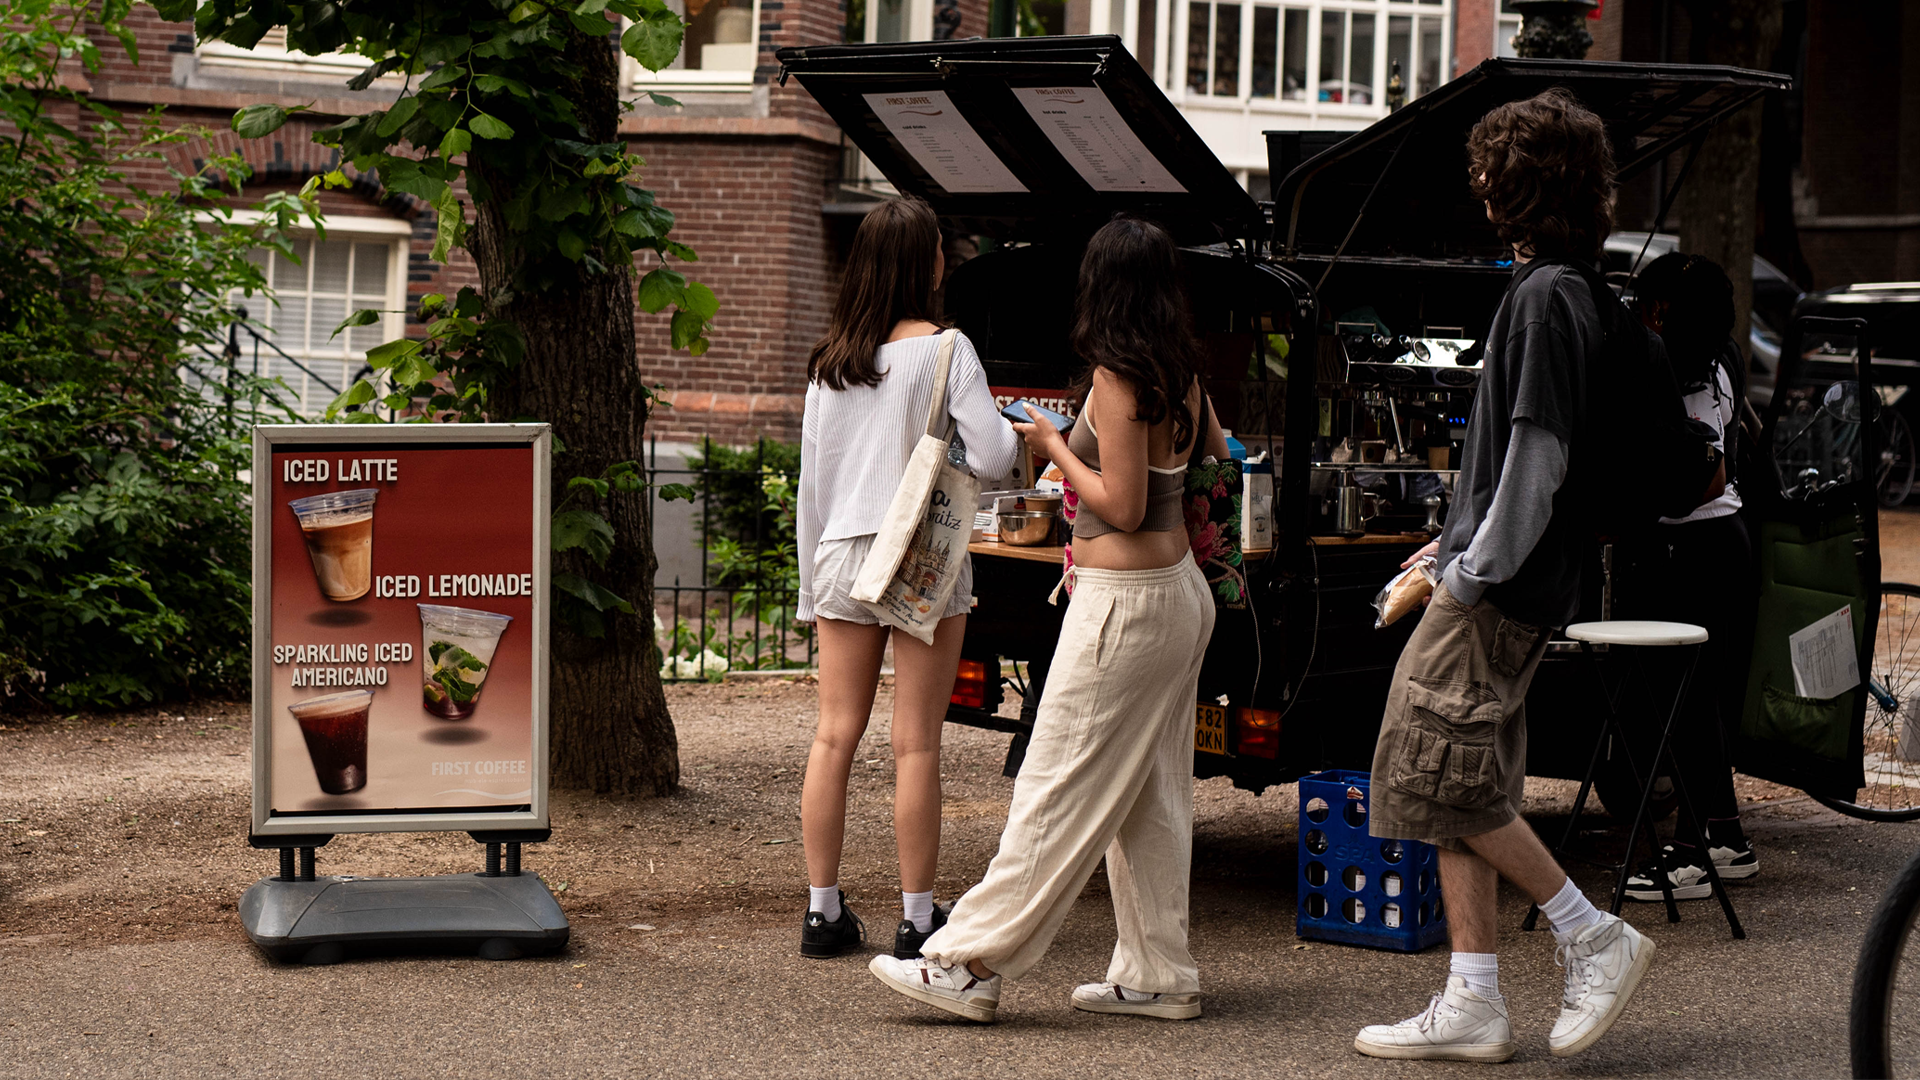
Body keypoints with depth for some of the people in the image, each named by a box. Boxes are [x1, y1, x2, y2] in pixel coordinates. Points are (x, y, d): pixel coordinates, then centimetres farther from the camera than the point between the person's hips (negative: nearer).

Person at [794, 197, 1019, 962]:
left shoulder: (829, 362, 8)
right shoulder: (944, 351, -7)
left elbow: (811, 478, 12)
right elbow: (992, 457, -13)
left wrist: (811, 585, 18)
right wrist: (1012, 434, 10)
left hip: (841, 555, 5)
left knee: (835, 736, 7)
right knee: (916, 745, -1)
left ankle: (823, 913, 10)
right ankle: (916, 920, 3)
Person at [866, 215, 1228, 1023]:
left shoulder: (1117, 379, -16)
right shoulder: (1181, 376, 7)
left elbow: (1122, 506, -18)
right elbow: (1221, 458, 22)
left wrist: (1054, 448, -6)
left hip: (1125, 605, -9)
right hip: (1179, 589, 9)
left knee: (1060, 790, -8)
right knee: (1150, 797, 13)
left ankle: (970, 964, -6)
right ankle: (1156, 976, 16)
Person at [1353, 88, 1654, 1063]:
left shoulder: (1544, 298, -15)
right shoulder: (1562, 290, 16)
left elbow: (1537, 452, -20)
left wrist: (1475, 569, -18)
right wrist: (1457, 545, 21)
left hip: (1501, 588, -10)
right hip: (1504, 578, 10)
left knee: (1437, 773, -8)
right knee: (1461, 788, 9)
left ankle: (1593, 938, -2)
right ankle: (1472, 1005, 10)